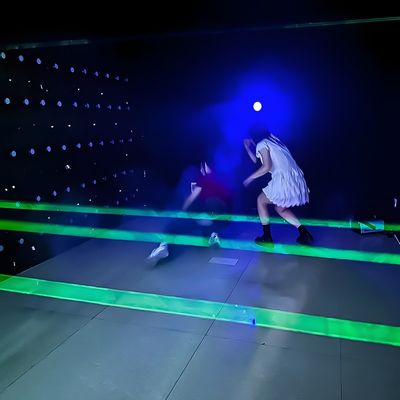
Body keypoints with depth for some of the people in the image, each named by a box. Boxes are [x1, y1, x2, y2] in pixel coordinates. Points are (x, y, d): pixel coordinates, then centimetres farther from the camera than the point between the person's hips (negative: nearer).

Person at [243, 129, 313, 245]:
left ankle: (267, 236, 12)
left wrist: (250, 178, -4)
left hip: (284, 180, -8)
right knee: (280, 208, 24)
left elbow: (266, 166, -14)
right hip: (295, 179, 9)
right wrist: (247, 148, 32)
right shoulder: (272, 141, 25)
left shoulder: (262, 145, -1)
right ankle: (304, 233, 14)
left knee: (261, 200, 12)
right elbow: (257, 161, 31)